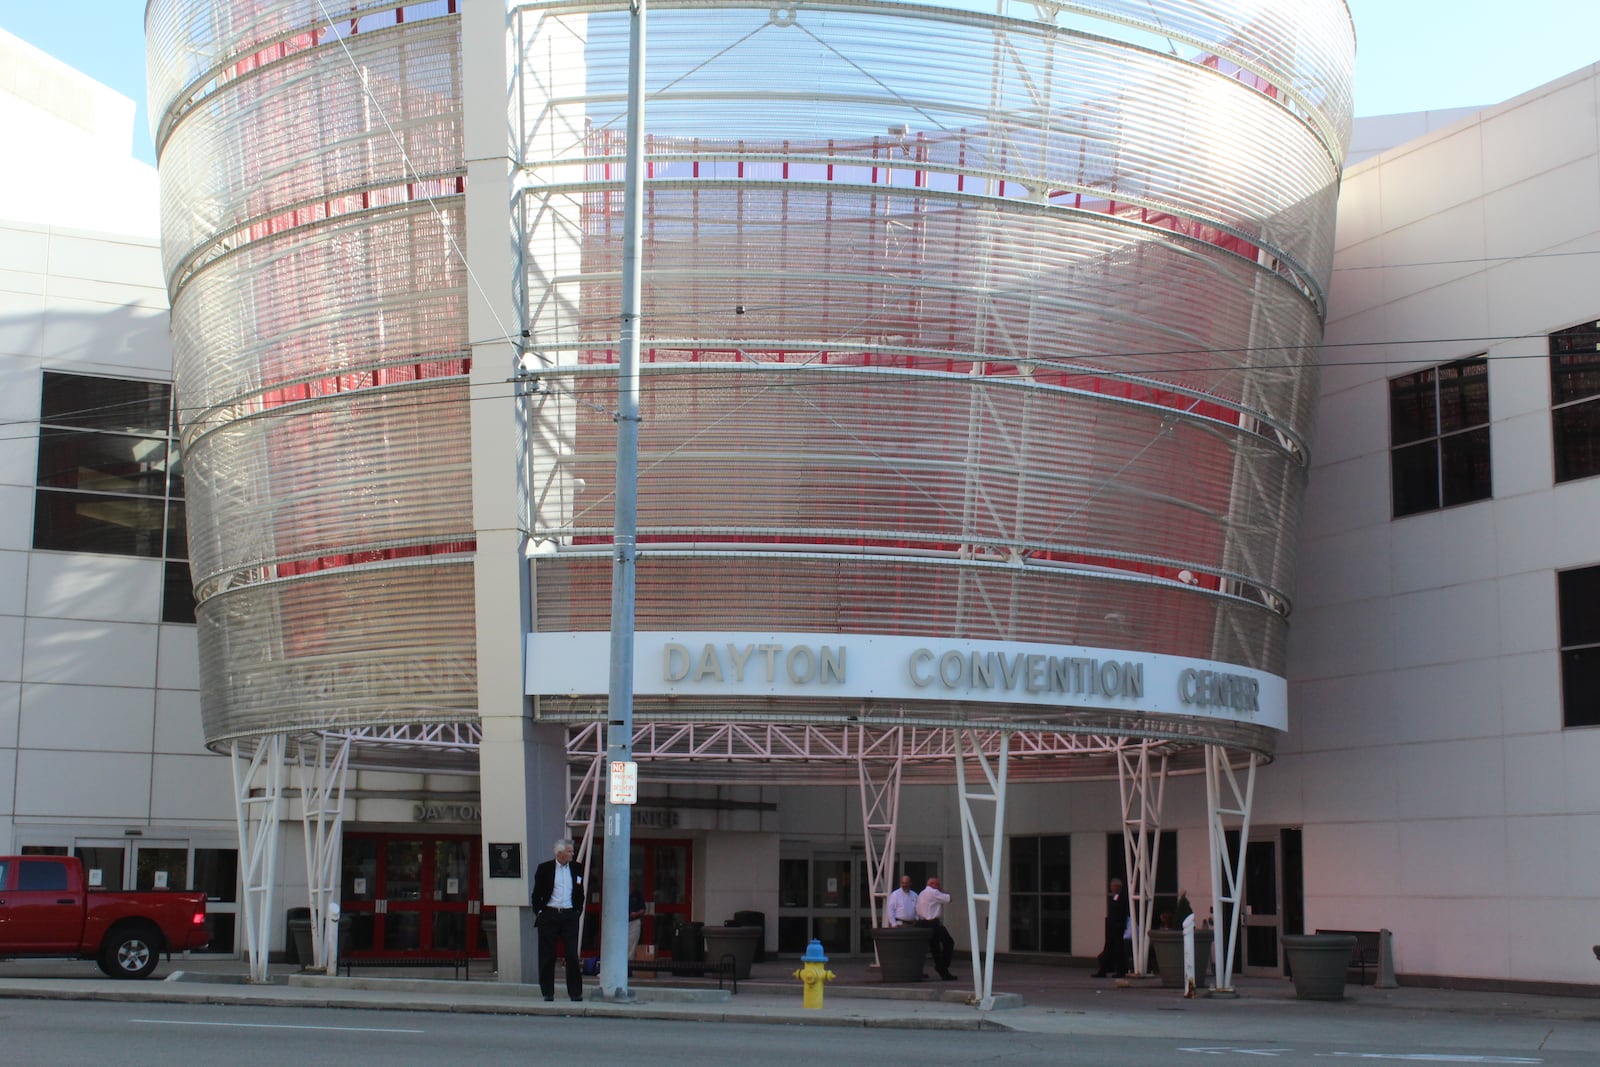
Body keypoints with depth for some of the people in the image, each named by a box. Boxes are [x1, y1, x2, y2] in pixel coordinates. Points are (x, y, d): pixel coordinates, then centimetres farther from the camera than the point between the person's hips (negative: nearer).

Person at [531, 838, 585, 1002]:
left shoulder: (577, 868, 8)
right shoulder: (544, 868, 0)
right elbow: (537, 893, 5)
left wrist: (578, 911, 8)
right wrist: (539, 912, 0)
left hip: (569, 915, 2)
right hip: (549, 915, -1)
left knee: (572, 955, -3)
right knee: (547, 956, 2)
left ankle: (575, 992, 2)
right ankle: (548, 992, 9)